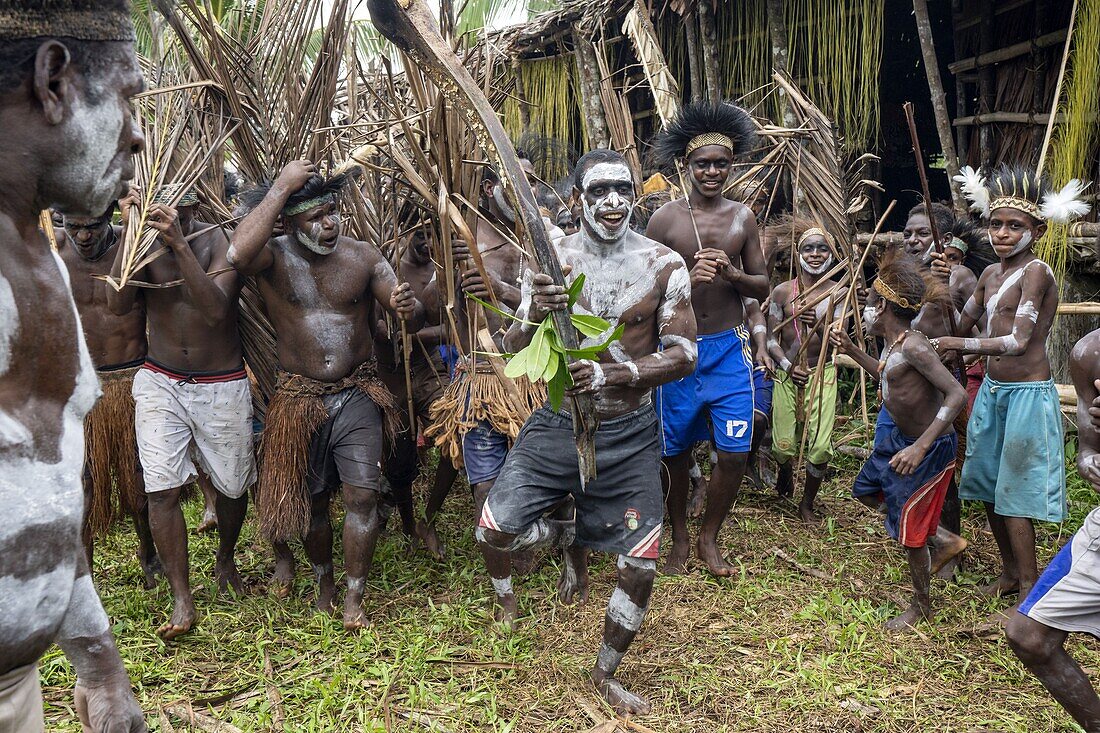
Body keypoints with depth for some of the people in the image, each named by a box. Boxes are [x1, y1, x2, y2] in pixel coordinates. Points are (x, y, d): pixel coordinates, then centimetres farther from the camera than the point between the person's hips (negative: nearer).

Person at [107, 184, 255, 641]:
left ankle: (225, 559, 40)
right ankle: (182, 602, 2)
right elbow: (118, 305, -17)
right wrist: (129, 232, -22)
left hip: (222, 386, -1)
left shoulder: (221, 242, -11)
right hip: (160, 383, 1)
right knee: (163, 489, -8)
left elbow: (216, 310, -26)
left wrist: (180, 244, -33)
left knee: (232, 485, 10)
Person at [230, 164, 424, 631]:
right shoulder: (274, 257, -7)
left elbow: (414, 321, -2)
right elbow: (238, 254, -34)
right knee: (313, 498, 14)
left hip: (357, 395, 1)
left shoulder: (362, 256, -1)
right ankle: (323, 579, 38)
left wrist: (407, 308, -28)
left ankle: (354, 599, 9)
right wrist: (281, 186, -27)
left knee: (362, 494, -5)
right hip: (300, 399, 0)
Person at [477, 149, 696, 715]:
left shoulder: (664, 264, -6)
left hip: (629, 434, -1)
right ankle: (571, 539, 26)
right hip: (558, 422, 1)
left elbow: (683, 353, -7)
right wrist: (534, 313, -26)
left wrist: (610, 375, -23)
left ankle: (606, 676, 30)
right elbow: (514, 350, -2)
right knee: (495, 531, -8)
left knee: (640, 567, 2)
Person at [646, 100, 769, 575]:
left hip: (729, 349, 2)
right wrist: (687, 278, -21)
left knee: (735, 452, 0)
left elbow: (762, 287, 7)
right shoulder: (665, 219, -4)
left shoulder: (742, 217, 4)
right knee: (676, 451, 9)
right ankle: (679, 539, 30)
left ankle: (709, 539, 23)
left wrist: (733, 274, -14)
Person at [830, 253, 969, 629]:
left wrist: (920, 447, -38)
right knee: (866, 490, 22)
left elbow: (957, 394, -33)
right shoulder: (894, 343, 1)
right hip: (899, 437, 10)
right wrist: (851, 350, 17)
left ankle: (921, 606, 25)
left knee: (909, 528, 2)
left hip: (931, 447, -10)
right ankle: (944, 540, 30)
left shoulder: (913, 346, -27)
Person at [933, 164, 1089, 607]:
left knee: (1014, 494, -1)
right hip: (992, 389, 8)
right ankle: (1010, 572, 32)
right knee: (988, 487, 15)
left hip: (1027, 393, -8)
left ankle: (1029, 589, 14)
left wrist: (960, 345, -27)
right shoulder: (991, 275, 8)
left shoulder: (1036, 272, -16)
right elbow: (959, 326, 16)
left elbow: (1018, 341, -24)